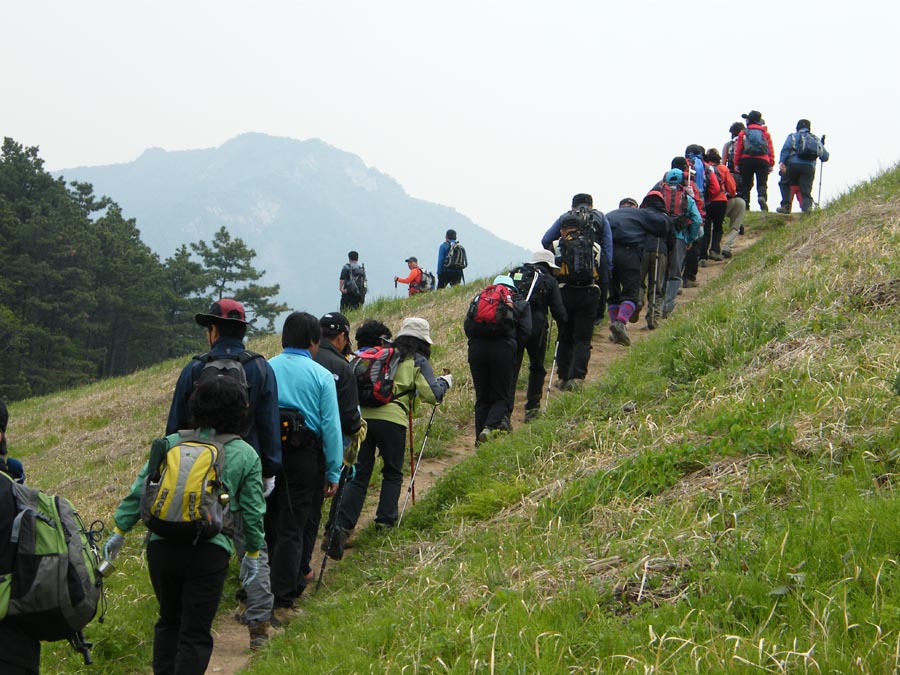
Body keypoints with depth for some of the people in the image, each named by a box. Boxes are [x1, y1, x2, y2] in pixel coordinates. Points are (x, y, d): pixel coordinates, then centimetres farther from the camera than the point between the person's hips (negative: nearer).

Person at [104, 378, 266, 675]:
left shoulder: (171, 443, 7)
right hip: (209, 549, -2)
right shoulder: (246, 456, 3)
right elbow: (252, 511, 6)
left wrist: (120, 531, 15)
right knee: (195, 633, 3)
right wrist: (252, 553, 19)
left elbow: (139, 491, 6)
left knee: (169, 620, 22)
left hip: (161, 545, 3)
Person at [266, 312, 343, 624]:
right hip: (304, 456, -3)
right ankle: (282, 603, -2)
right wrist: (333, 472, 0)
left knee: (266, 526, 14)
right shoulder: (321, 375, -3)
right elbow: (331, 426, -5)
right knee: (293, 530, 1)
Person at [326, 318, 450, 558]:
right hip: (392, 420, -3)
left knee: (358, 475, 3)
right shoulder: (417, 362, 9)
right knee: (393, 473, 17)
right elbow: (431, 395, 0)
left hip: (363, 417, 4)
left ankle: (341, 525, -11)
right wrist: (444, 383, 18)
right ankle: (385, 521, 14)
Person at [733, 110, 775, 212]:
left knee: (746, 184, 7)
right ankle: (762, 196, -33)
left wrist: (736, 164, 5)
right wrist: (771, 164, 7)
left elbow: (738, 150, 1)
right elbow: (770, 150, 6)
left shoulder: (743, 133, 6)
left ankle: (745, 204, 3)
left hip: (746, 160, 0)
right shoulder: (765, 133, 9)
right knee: (762, 183, -4)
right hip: (763, 161, 0)